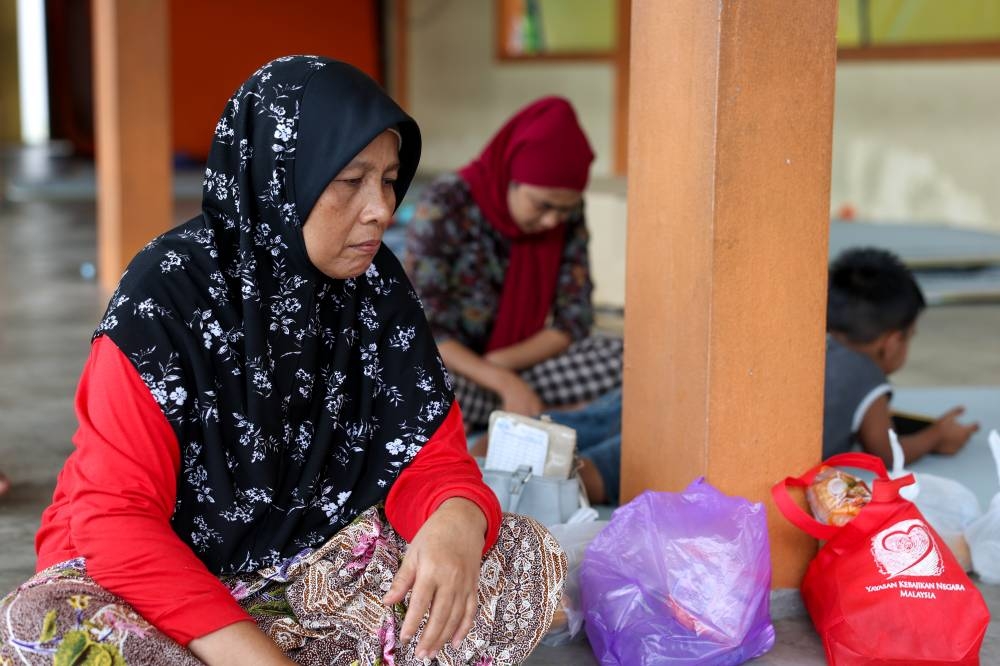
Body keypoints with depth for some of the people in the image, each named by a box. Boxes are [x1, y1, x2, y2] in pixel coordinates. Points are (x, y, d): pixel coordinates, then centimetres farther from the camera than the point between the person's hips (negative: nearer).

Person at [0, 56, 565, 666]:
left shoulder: (376, 287, -6)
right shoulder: (170, 291, -19)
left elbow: (429, 459, -7)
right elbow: (115, 517, -23)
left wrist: (455, 523, -33)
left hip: (321, 566, 3)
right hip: (169, 575, -3)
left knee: (532, 556, -16)